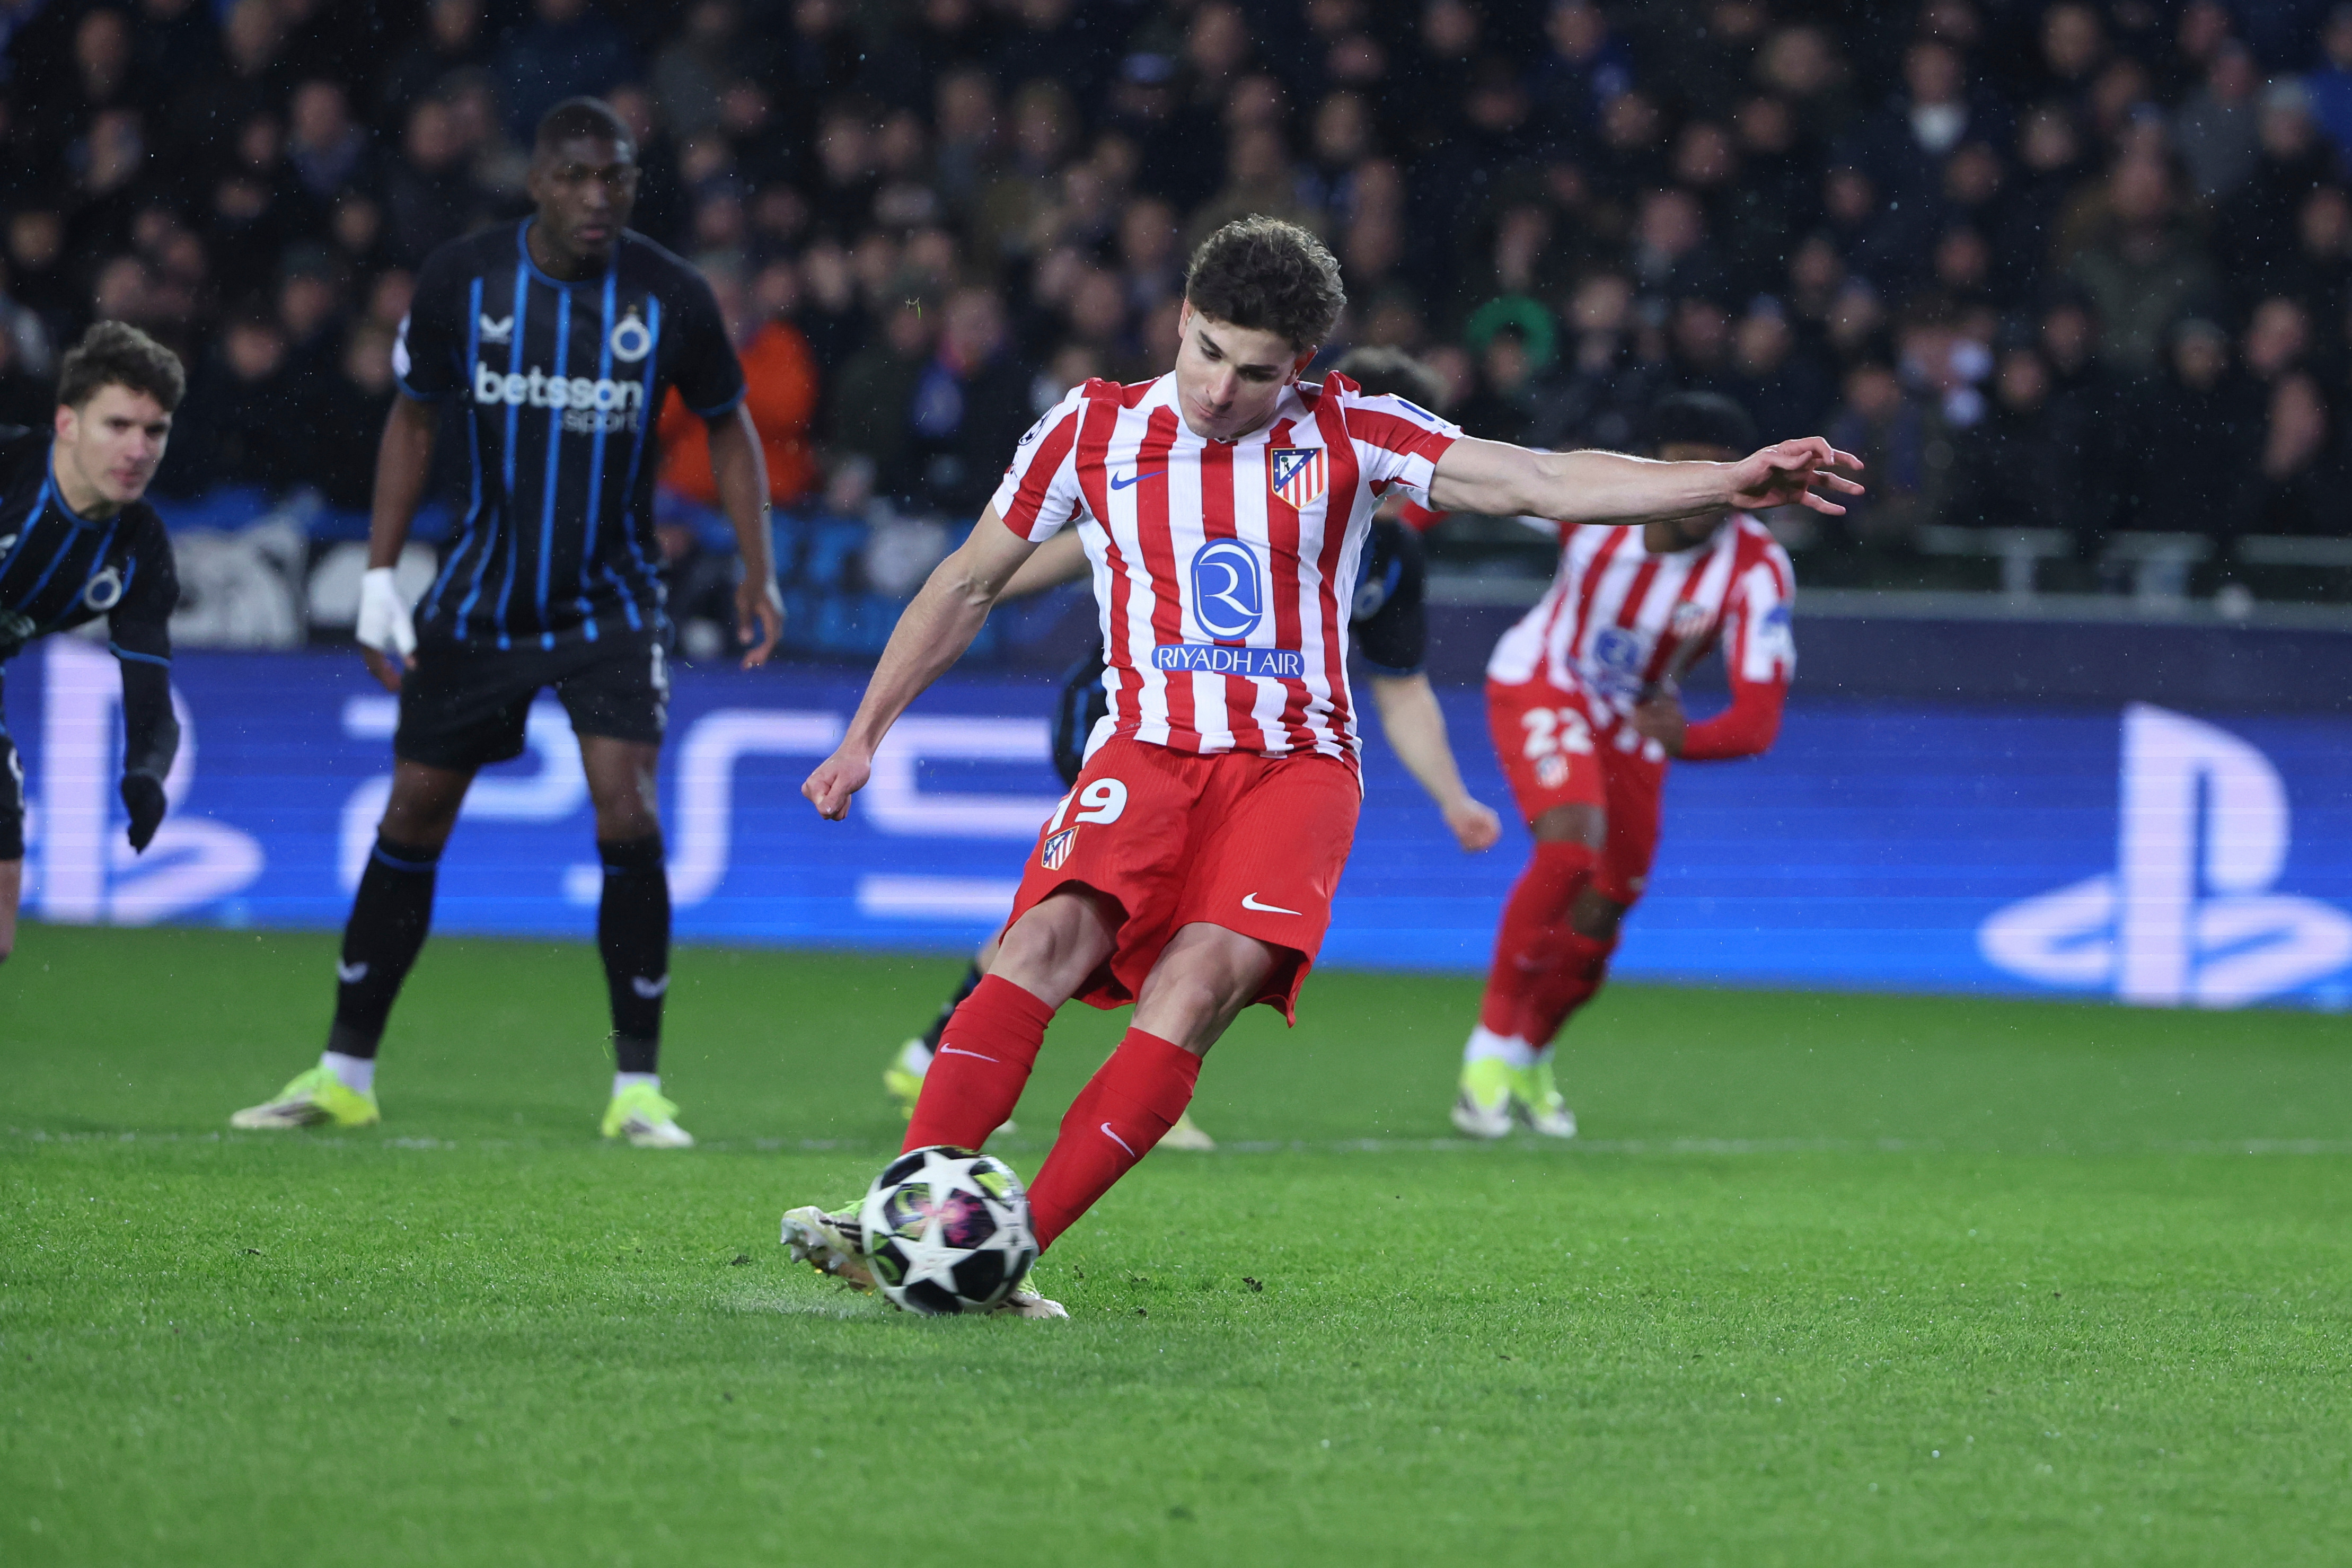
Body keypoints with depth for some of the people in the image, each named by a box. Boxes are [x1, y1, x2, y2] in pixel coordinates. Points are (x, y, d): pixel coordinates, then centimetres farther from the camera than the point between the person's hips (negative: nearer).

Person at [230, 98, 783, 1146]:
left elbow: (727, 425, 7)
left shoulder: (670, 296, -9)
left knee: (627, 818, -17)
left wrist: (757, 571, 1)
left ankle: (637, 1088, -7)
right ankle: (344, 1076, 17)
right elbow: (412, 418, 6)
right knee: (411, 822, 4)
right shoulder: (462, 280, -7)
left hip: (611, 606, -1)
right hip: (478, 604, 2)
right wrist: (379, 575, 1)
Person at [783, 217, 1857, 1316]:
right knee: (1052, 938, -28)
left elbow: (1540, 483, -4)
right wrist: (864, 736, 15)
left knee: (1203, 977, -28)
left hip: (1293, 764, -1)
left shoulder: (1348, 436, 3)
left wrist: (1728, 483, -16)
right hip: (1147, 754, 1)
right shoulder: (1092, 431, 6)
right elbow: (967, 584, 17)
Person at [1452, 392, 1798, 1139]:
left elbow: (1759, 719, -30)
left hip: (1636, 720, 3)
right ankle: (1490, 1049, -17)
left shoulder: (1758, 570, -25)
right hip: (1542, 685, -3)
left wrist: (1685, 739, -48)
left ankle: (1529, 1059, 39)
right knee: (1571, 847, -29)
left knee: (1596, 923, 10)